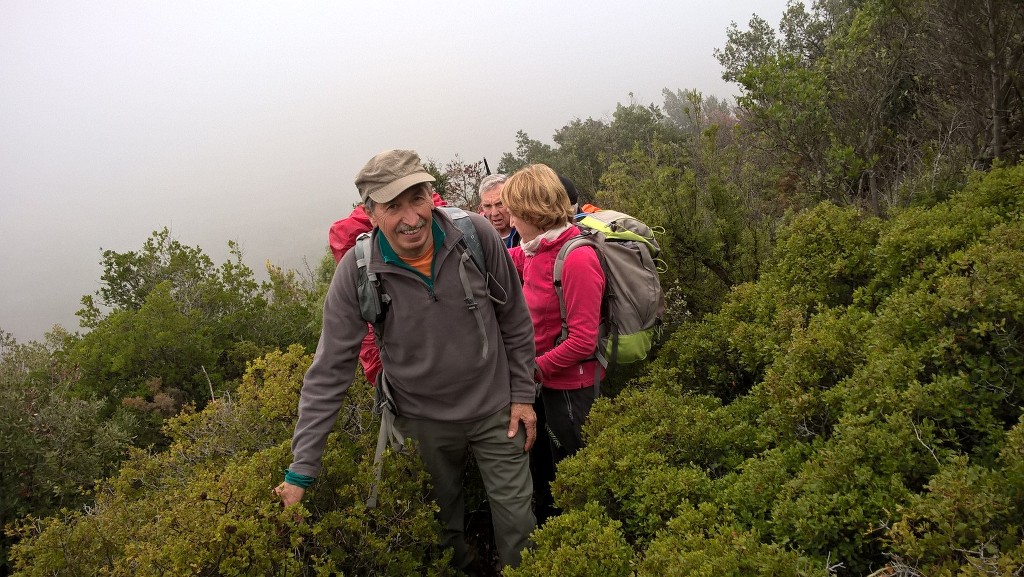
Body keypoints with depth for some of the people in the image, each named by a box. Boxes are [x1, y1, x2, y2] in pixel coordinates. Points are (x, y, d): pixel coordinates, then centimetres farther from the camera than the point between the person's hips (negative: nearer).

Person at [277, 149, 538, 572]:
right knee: (443, 525, 20)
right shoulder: (356, 273, -21)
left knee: (516, 519, 13)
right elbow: (328, 373, -16)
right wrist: (301, 471, -15)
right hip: (423, 421, 0)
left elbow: (515, 320, -4)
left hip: (495, 409, 1)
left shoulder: (476, 235, -19)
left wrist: (523, 394, 0)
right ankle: (458, 566, 49)